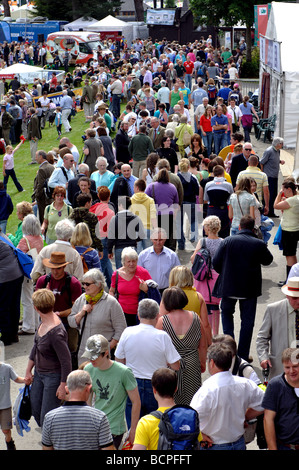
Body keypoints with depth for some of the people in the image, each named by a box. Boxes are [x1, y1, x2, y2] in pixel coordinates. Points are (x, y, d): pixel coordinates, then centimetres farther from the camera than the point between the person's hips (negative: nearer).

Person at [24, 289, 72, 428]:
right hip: (39, 373, 9)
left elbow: (66, 361, -26)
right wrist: (28, 371, 17)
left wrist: (63, 386, -18)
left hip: (53, 377, -9)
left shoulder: (56, 333, -32)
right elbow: (36, 346, 12)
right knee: (36, 410, 19)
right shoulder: (44, 322, -2)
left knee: (46, 419, -3)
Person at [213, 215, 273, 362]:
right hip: (250, 288, 0)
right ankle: (243, 355, 13)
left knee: (226, 313, 24)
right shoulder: (259, 244, -8)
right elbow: (268, 261, 9)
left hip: (229, 287, 0)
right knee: (247, 321, 10)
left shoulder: (228, 241, -8)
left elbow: (216, 262, -6)